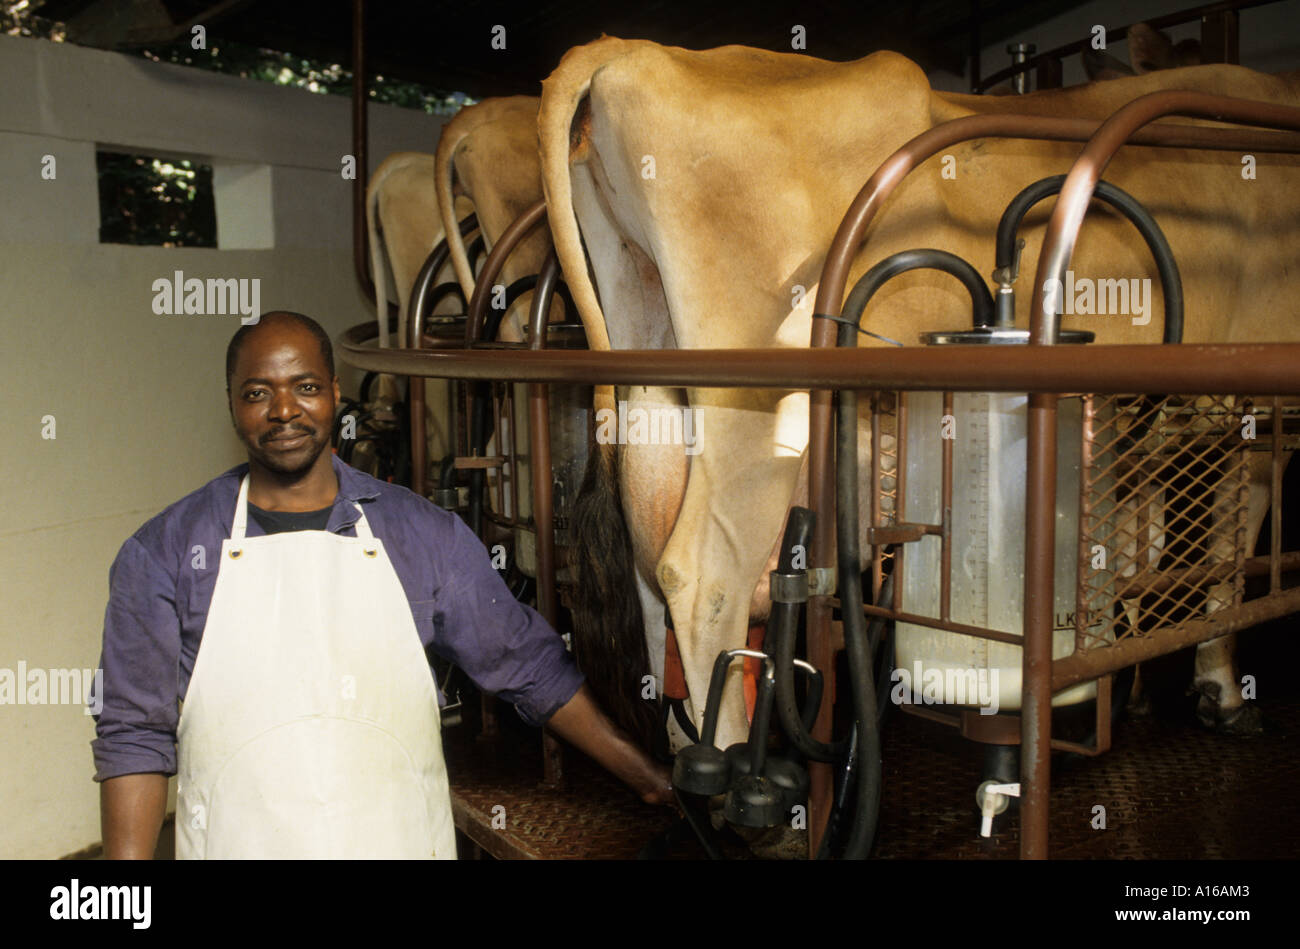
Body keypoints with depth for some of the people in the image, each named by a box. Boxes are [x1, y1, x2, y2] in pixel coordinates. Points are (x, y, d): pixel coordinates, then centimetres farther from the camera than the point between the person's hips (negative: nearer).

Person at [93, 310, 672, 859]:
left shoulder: (422, 533, 0)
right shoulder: (163, 553, -2)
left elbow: (528, 665, 4)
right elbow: (136, 735, -1)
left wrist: (644, 775, 4)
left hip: (402, 839, 1)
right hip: (238, 843, 0)